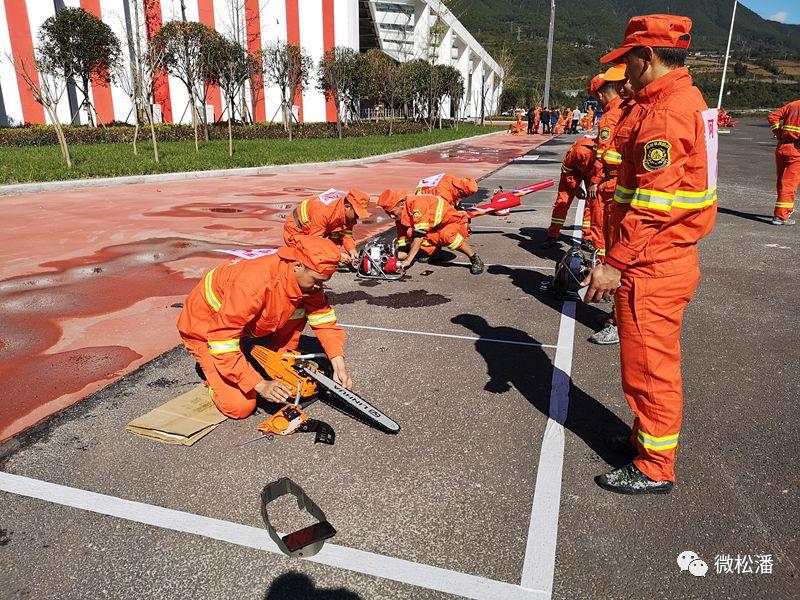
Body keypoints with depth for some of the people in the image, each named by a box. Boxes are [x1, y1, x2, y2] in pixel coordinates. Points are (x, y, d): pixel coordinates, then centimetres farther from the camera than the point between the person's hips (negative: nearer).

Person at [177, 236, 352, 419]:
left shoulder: (306, 277, -18)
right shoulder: (254, 283, -40)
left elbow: (322, 315, -9)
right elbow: (222, 340, -37)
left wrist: (339, 363, -20)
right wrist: (260, 385, -35)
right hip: (206, 329, -7)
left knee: (299, 307, -11)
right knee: (241, 407, -14)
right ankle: (209, 367, 13)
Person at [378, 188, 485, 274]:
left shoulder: (416, 204, -30)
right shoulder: (400, 217, -4)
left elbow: (419, 235, -36)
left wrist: (408, 260, -38)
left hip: (456, 221, -8)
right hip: (436, 229, 8)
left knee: (446, 235, -41)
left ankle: (474, 257, -21)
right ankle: (436, 250, 13)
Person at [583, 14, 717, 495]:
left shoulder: (666, 112, -18)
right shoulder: (689, 100, 14)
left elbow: (651, 203, -25)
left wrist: (616, 264, -21)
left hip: (650, 270, -10)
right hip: (671, 261, 10)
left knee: (649, 366, 2)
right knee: (657, 362, 22)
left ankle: (654, 469, 18)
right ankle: (655, 439, 39)